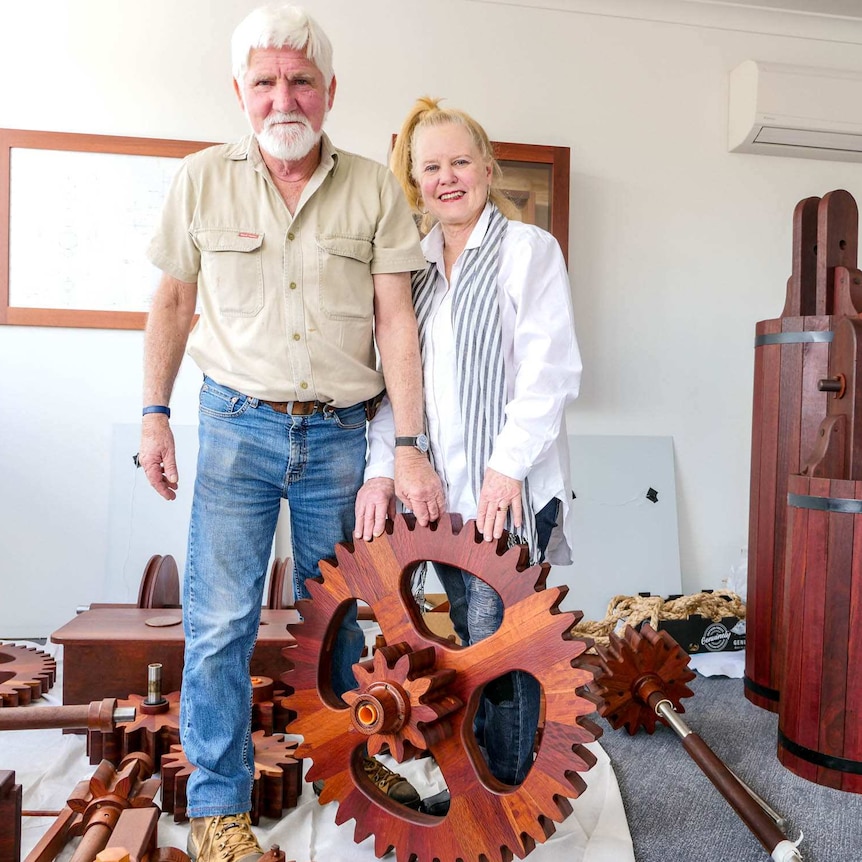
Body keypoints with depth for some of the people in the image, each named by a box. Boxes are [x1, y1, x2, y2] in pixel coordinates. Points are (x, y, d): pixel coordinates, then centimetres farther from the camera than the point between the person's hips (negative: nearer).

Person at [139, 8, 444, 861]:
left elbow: (396, 321, -4)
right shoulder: (202, 179, 1)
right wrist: (155, 414, 5)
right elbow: (173, 301, 9)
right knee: (220, 618, -1)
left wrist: (410, 449, -9)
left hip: (339, 432, 1)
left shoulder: (373, 189, -1)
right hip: (237, 423, 0)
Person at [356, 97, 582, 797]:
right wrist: (383, 468, -1)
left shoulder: (528, 248, -1)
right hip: (443, 489, 5)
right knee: (471, 641, 14)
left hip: (511, 488, -5)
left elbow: (551, 370, -10)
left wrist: (506, 466, -17)